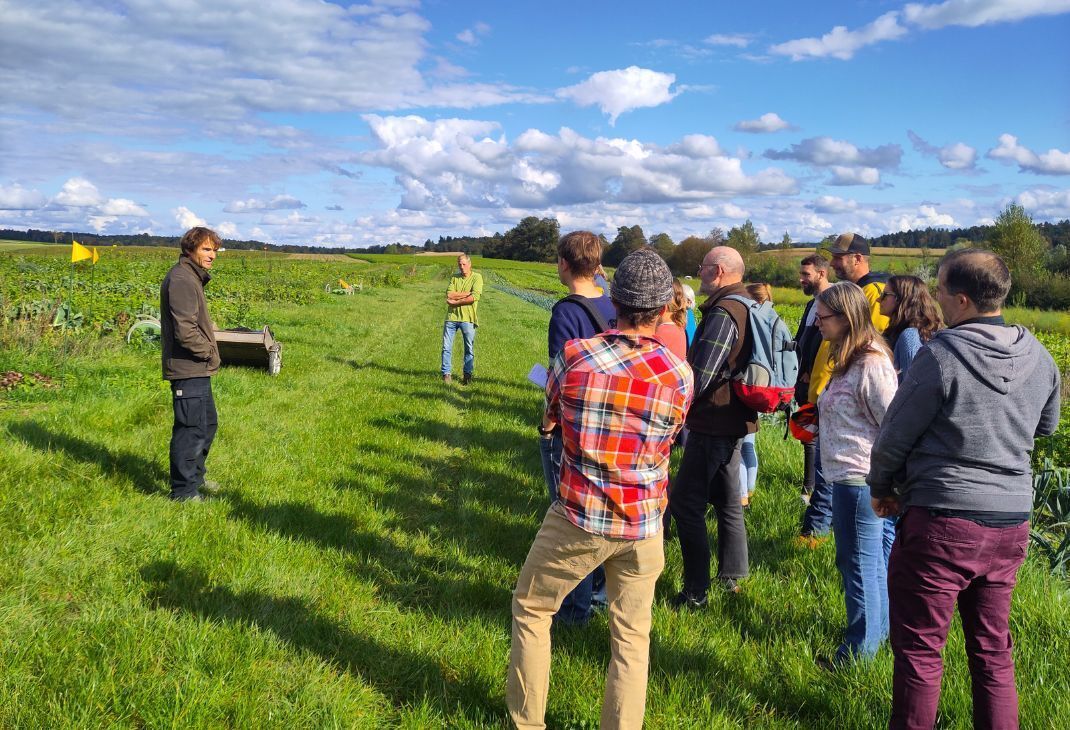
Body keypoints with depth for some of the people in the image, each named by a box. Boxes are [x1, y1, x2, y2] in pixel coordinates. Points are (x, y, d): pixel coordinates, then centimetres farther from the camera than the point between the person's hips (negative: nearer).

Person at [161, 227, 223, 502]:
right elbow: (185, 330, -24)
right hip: (188, 368, -11)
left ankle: (195, 477, 37)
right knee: (191, 429, -5)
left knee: (208, 423, 22)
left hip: (198, 369, 11)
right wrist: (209, 352, -10)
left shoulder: (192, 278, 16)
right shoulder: (182, 280, -17)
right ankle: (184, 492, 5)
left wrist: (208, 350, 9)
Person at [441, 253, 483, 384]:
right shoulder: (454, 277, 12)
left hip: (468, 319, -3)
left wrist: (455, 301, -10)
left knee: (469, 348, 5)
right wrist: (467, 293, -10)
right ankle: (446, 374, 9)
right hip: (451, 316, 3)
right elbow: (449, 295, -4)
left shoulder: (477, 277, 1)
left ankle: (468, 374, 16)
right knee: (446, 347, 1)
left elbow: (474, 298, -13)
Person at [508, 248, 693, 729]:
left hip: (577, 519, -1)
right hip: (643, 527, 1)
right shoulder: (680, 375, -7)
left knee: (530, 608, 19)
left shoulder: (574, 355, -10)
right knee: (631, 637, 15)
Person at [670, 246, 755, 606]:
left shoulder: (722, 313, -21)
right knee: (727, 499, 19)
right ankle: (732, 576, 31)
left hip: (713, 423, -10)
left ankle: (696, 591, 1)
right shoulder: (747, 307, 12)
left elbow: (700, 376, -26)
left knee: (685, 503, -4)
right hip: (735, 419, 11)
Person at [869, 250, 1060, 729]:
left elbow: (896, 435, -8)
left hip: (941, 523, -6)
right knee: (993, 649, 19)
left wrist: (880, 487, 8)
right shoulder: (1038, 357, 2)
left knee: (919, 649, 7)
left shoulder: (940, 354, -16)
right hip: (1012, 525, 6)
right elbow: (1045, 427, 20)